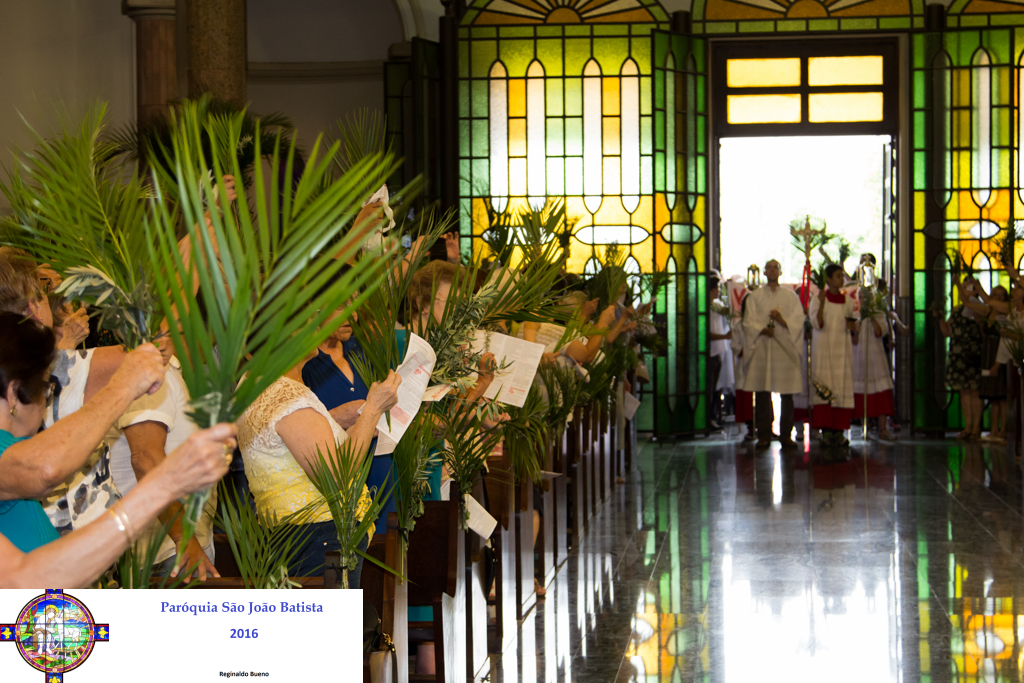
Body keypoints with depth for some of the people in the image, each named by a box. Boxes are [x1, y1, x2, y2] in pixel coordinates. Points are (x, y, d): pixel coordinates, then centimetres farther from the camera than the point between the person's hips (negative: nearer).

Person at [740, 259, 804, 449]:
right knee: (762, 394, -3)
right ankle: (764, 435, 2)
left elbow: (799, 321, 4)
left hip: (785, 348, 0)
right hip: (762, 348, 0)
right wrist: (763, 330, -16)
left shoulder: (791, 296, 12)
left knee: (787, 394, -2)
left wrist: (783, 321, -15)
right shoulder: (754, 296, 11)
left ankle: (786, 435, 4)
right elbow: (748, 322, 3)